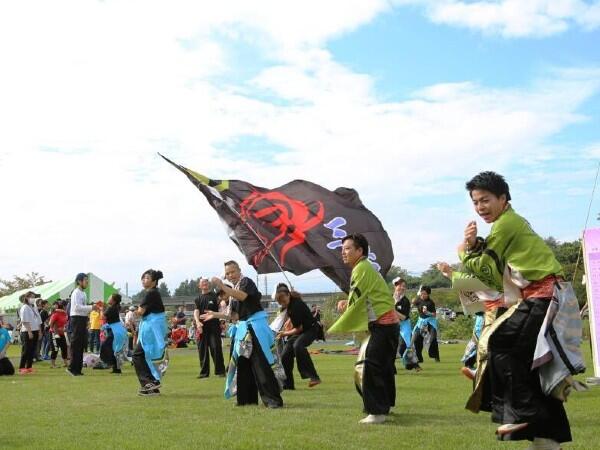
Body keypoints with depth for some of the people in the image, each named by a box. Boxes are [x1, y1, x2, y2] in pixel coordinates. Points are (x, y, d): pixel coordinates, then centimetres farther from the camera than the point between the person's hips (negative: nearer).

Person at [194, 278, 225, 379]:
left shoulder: (215, 296, 4)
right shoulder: (198, 298, 14)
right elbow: (196, 311, 3)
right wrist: (197, 322, -15)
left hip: (214, 326, -4)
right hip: (202, 327, 4)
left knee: (216, 348, -7)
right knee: (202, 349, 6)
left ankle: (220, 371, -1)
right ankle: (204, 372, 14)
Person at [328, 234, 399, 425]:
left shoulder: (362, 268, -14)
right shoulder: (365, 267, 17)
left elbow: (356, 302, -15)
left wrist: (336, 329, -9)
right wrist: (346, 303, 6)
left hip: (382, 325, -11)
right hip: (386, 323, 11)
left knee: (370, 367, -14)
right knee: (383, 367, 20)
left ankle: (376, 412, -13)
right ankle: (384, 405, 32)